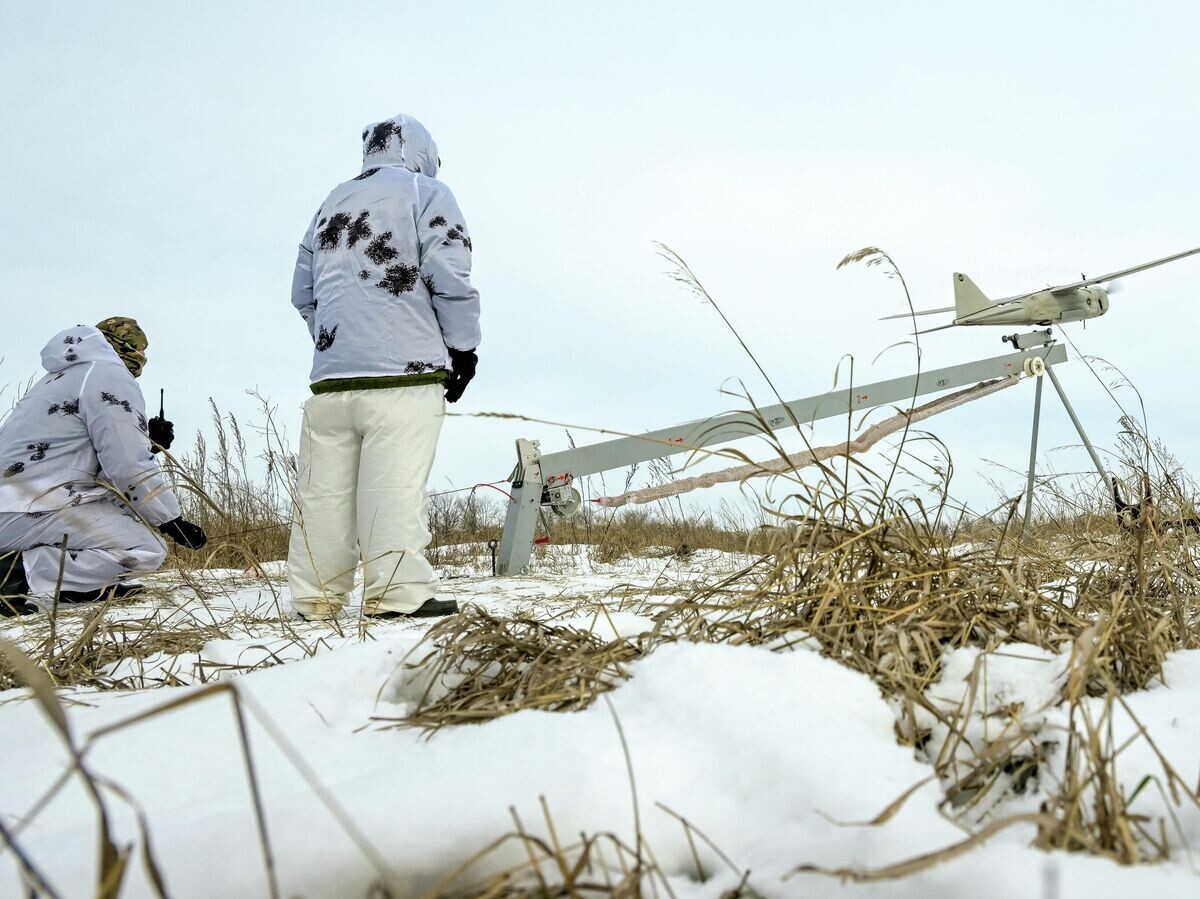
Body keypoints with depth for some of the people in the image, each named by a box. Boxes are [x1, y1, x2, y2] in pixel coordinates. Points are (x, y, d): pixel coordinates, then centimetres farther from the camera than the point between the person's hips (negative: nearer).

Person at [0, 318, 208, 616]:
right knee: (148, 549, -14)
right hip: (29, 513, -10)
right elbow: (128, 467, -13)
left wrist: (147, 441, 13)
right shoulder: (111, 376, -6)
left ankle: (81, 583, 9)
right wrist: (173, 521, -4)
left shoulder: (66, 374, 23)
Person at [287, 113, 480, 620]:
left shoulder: (330, 206, 24)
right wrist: (463, 347, 2)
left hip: (332, 371, 6)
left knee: (324, 485, 6)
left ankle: (315, 595, 9)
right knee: (395, 482, -9)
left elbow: (303, 294, 23)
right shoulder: (425, 192, 6)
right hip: (402, 369, -6)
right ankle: (397, 592, -11)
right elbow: (449, 278, -6)